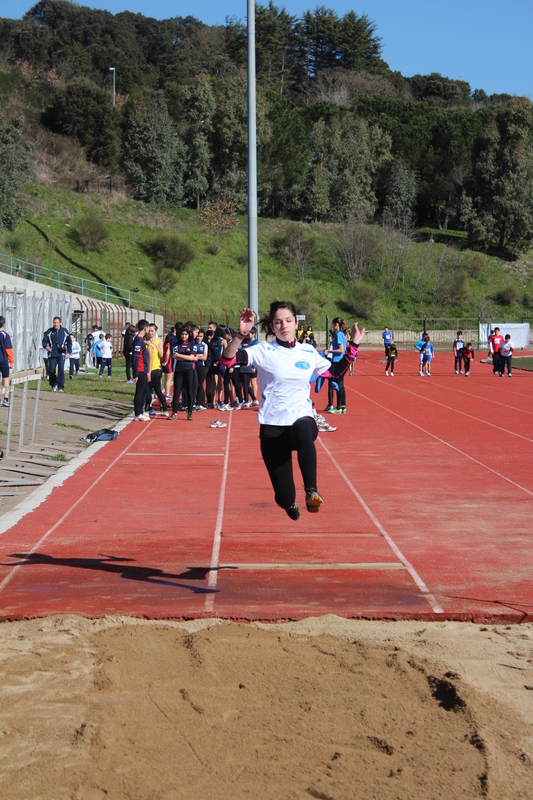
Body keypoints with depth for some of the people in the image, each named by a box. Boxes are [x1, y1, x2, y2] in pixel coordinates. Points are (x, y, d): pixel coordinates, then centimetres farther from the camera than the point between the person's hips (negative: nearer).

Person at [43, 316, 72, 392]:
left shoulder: (64, 331, 8)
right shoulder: (49, 332, 6)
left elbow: (69, 342, 18)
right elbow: (44, 341, 10)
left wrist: (69, 352, 9)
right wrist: (46, 346, -13)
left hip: (61, 354, -1)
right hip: (52, 355, 1)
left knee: (61, 369, -16)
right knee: (51, 370, 0)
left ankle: (60, 386, -9)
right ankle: (54, 385, 22)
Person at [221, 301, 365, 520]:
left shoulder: (309, 352, 10)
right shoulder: (264, 351, -1)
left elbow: (336, 371, 26)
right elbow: (227, 360, -13)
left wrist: (353, 346, 17)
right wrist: (241, 334, -28)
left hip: (303, 421, 1)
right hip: (272, 428, -1)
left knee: (302, 428, -42)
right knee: (285, 499, -3)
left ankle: (311, 491, -39)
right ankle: (289, 503, 36)